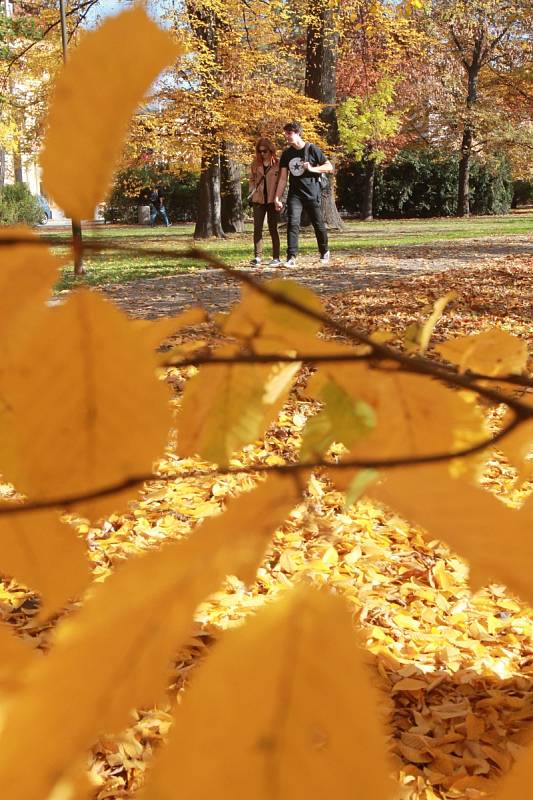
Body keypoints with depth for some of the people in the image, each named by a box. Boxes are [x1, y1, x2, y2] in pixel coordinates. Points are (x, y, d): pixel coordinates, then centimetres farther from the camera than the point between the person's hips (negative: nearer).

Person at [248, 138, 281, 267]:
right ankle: (257, 257, -1)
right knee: (257, 228, -3)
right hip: (258, 199, 3)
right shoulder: (255, 164, 8)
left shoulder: (278, 163, -3)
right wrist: (252, 192, 6)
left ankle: (276, 258, 8)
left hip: (272, 200, -3)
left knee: (273, 229, 2)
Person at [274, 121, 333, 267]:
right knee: (292, 223, -13)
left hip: (313, 194, -2)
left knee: (318, 224, 8)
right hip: (295, 194, 3)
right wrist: (277, 198, 2)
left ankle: (324, 252, 30)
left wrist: (312, 168, -17)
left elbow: (329, 167, -2)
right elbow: (283, 178, 8)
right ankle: (291, 257, -16)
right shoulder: (286, 154, 7)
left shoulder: (312, 149, -4)